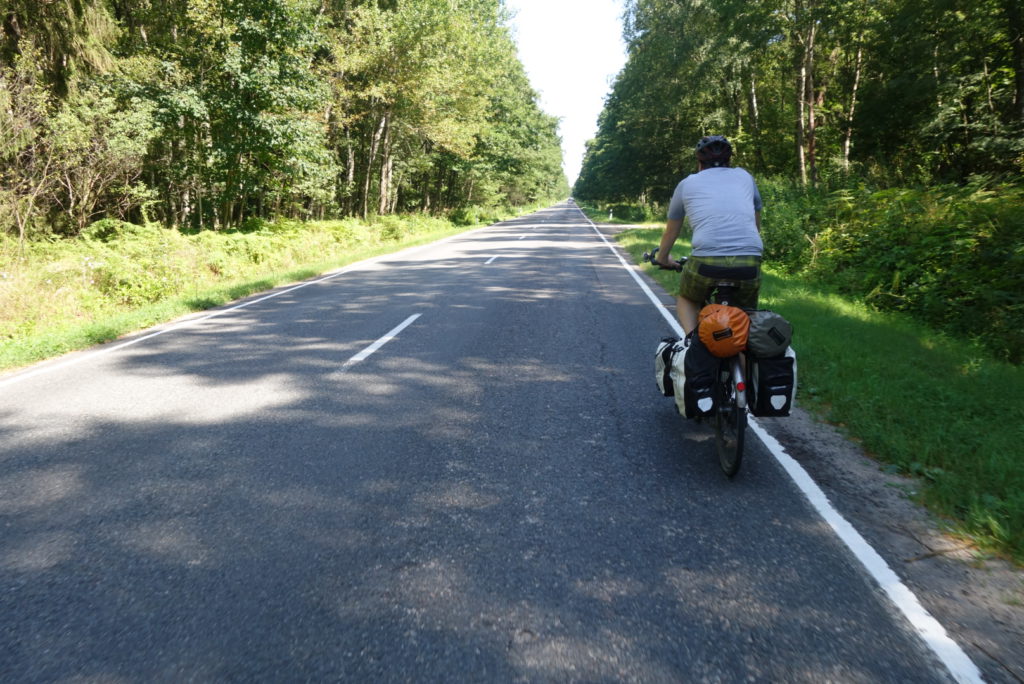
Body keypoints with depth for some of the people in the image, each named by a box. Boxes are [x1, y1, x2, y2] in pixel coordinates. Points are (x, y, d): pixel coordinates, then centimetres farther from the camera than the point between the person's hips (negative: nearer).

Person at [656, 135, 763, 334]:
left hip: (706, 262, -1)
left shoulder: (687, 183, 19)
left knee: (687, 299, 28)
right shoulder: (744, 176, 23)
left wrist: (663, 259, 49)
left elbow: (671, 232, 31)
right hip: (750, 263, 2)